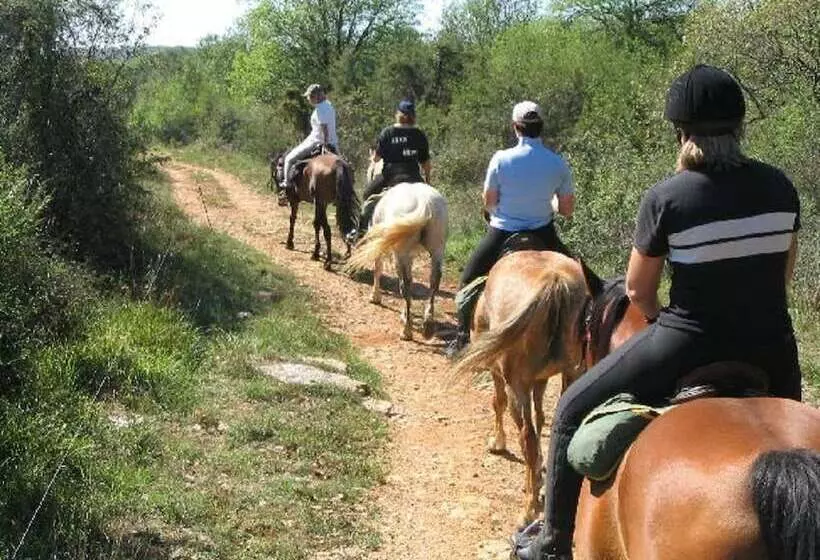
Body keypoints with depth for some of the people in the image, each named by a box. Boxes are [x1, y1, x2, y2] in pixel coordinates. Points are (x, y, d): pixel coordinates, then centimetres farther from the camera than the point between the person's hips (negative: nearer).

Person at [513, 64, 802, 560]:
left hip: (688, 346, -4)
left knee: (574, 411, 14)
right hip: (772, 349, 5)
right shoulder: (780, 186, -1)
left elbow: (638, 291, -4)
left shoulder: (666, 198, -14)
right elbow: (783, 274, 10)